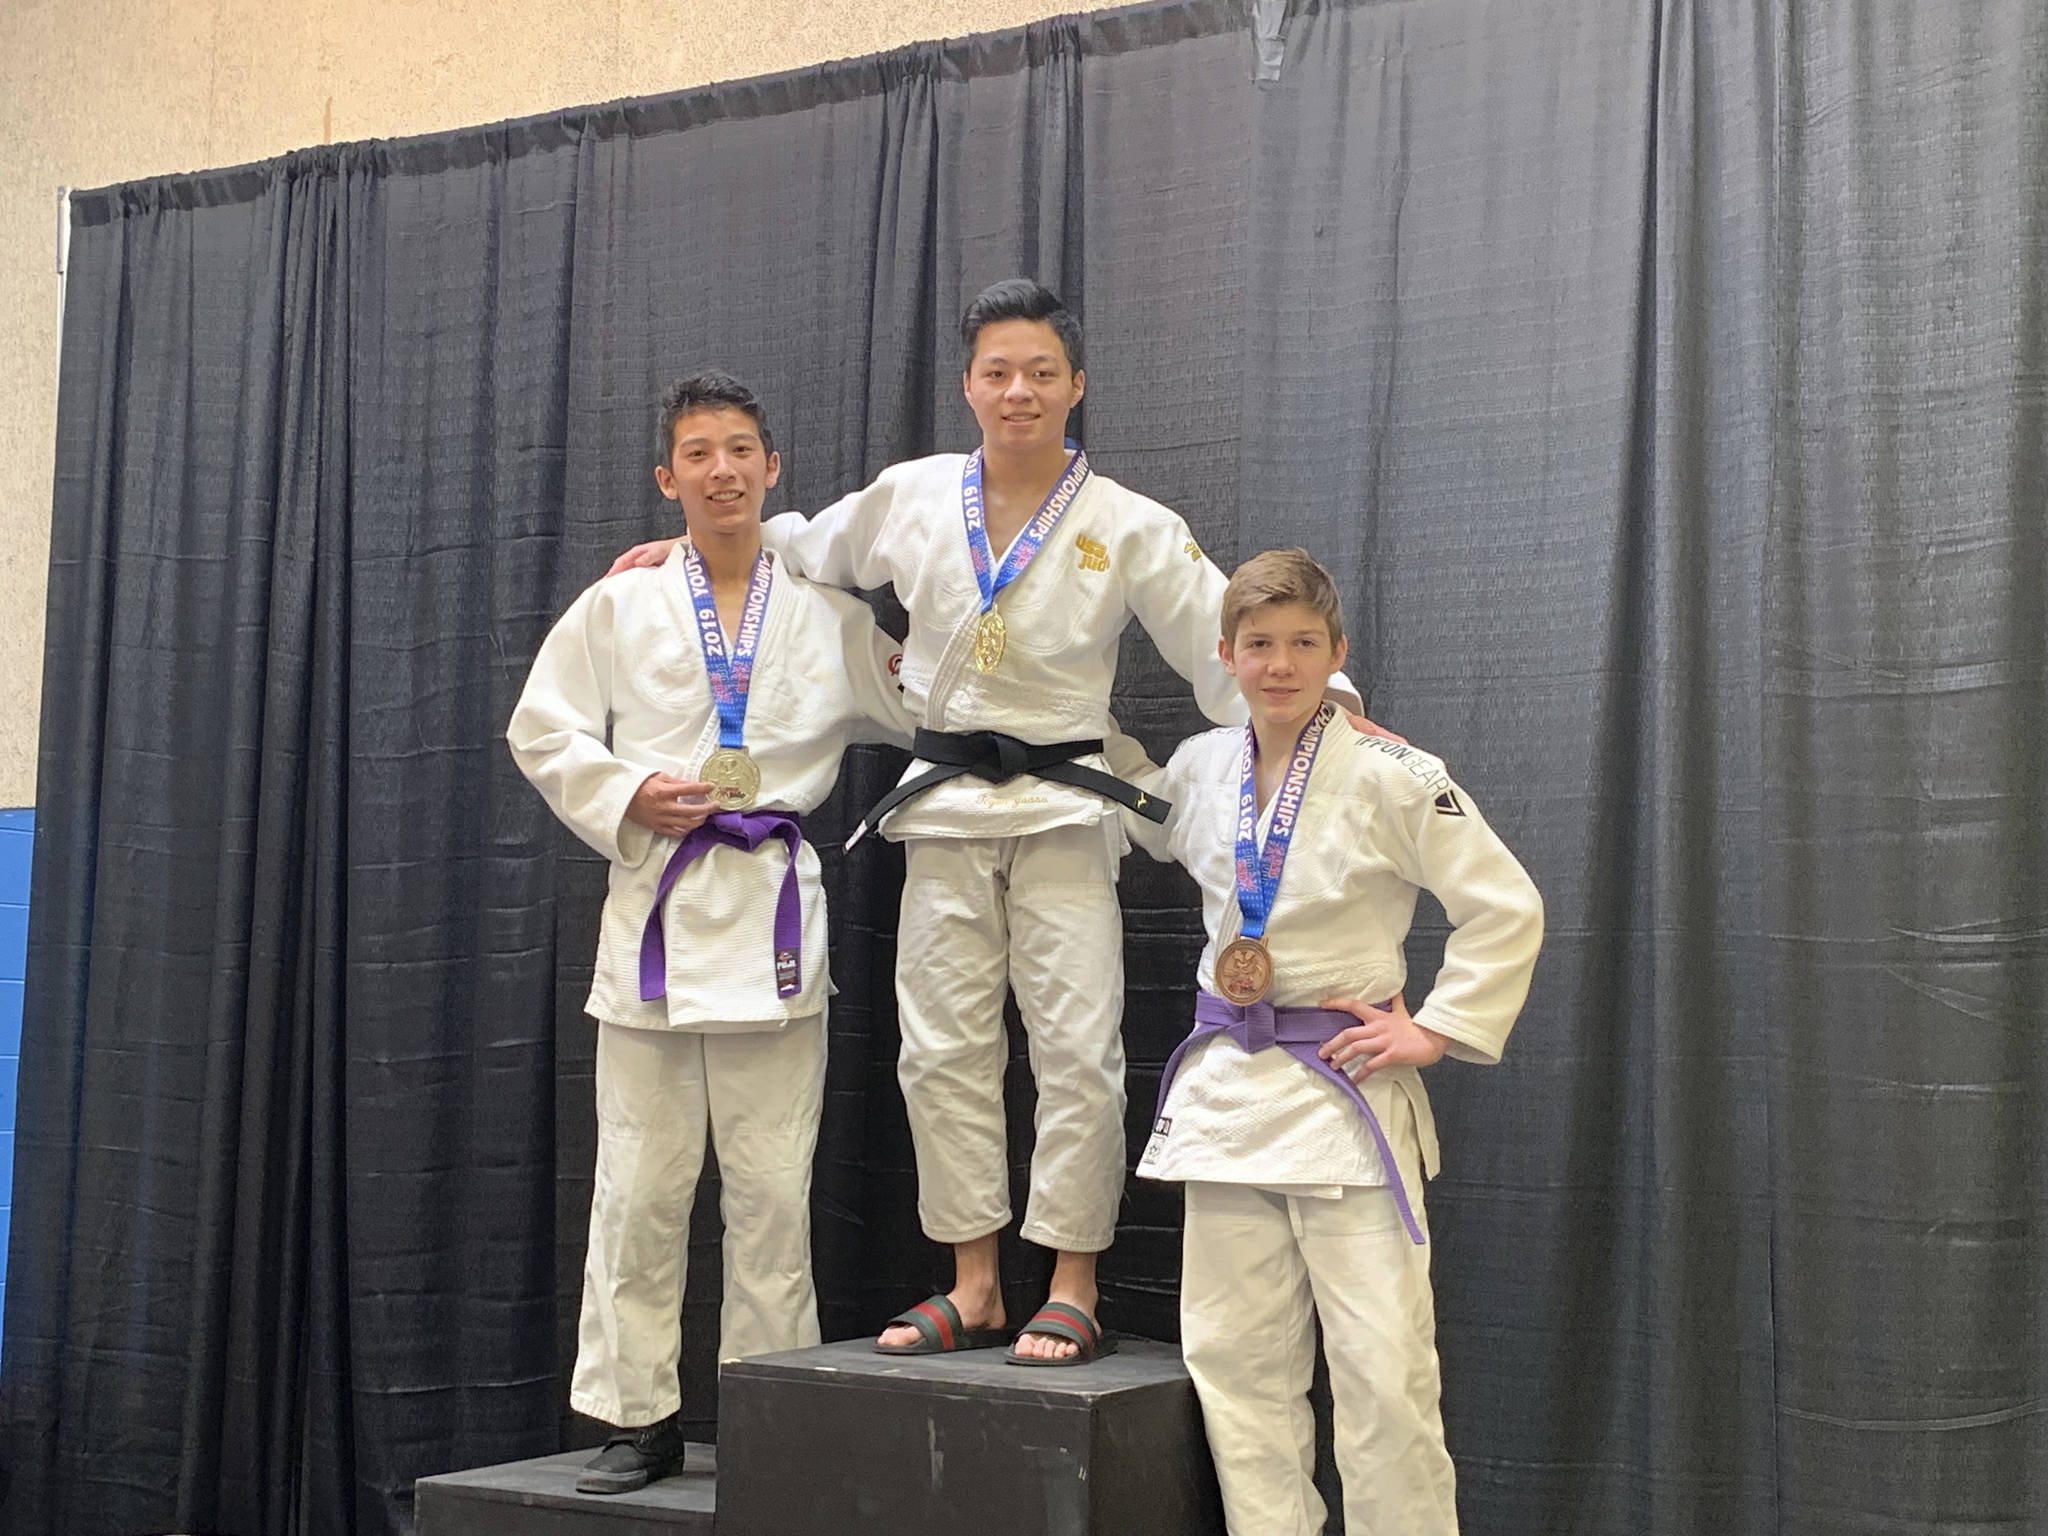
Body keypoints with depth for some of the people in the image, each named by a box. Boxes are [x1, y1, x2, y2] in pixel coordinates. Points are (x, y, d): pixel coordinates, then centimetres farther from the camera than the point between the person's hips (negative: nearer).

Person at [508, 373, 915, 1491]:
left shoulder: (827, 614, 9)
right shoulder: (620, 607, 9)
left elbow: (924, 712, 16)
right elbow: (540, 729, 8)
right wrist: (624, 798, -7)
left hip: (772, 919, 0)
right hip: (656, 910, 0)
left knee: (773, 1191, 1)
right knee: (641, 1188, 3)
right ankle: (638, 1417, 14)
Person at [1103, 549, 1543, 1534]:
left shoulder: (1389, 776, -10)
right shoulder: (1200, 768, 6)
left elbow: (1506, 907, -7)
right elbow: (1146, 820, 31)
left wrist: (1437, 1031, -9)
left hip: (1344, 1092, -5)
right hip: (1227, 1085, 5)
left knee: (1383, 1371, -5)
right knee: (1235, 1362, 9)